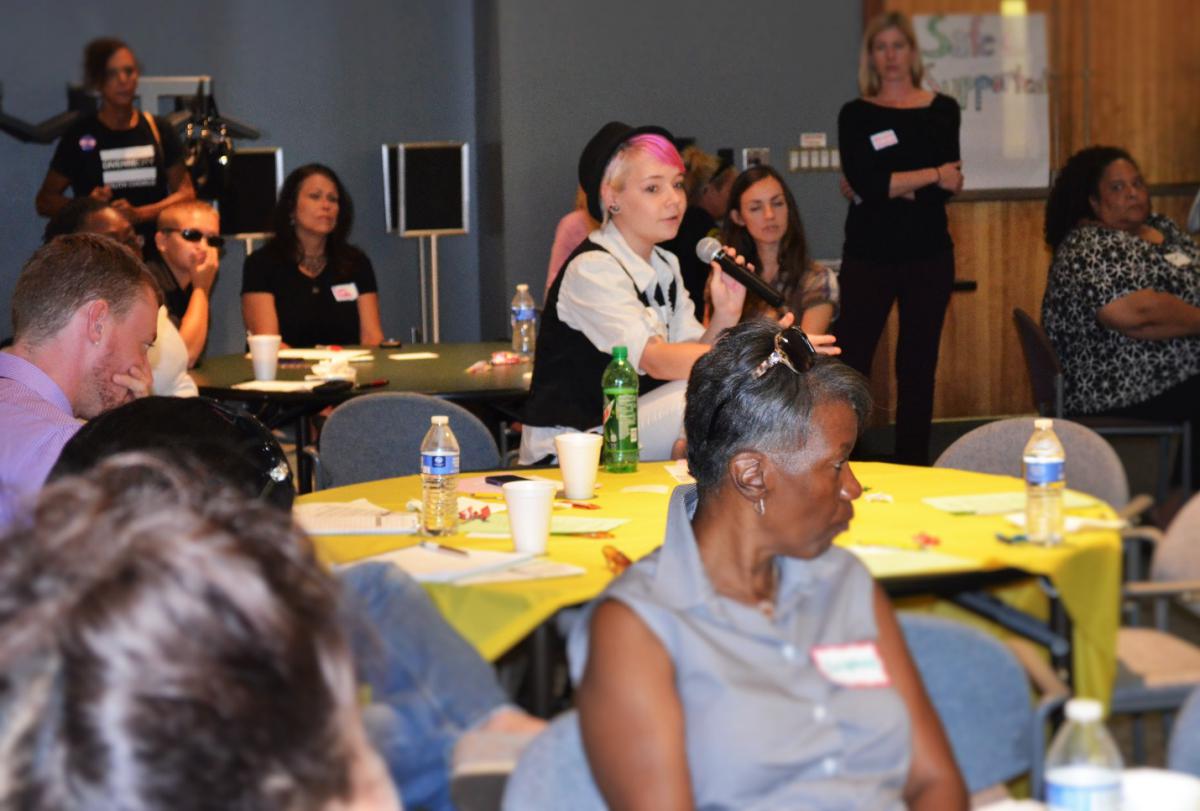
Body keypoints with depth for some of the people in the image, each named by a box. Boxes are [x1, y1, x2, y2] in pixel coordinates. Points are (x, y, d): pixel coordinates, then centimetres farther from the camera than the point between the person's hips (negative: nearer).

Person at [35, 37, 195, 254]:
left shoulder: (159, 130, 9)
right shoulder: (80, 135, 3)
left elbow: (186, 193, 7)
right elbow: (45, 201, 8)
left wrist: (140, 213, -10)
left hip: (155, 251, 2)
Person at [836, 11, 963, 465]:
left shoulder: (942, 111, 6)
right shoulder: (856, 115, 3)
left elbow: (950, 187, -5)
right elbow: (864, 184, -12)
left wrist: (890, 187, -14)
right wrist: (932, 176, -11)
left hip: (928, 254, 1)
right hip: (868, 254, -1)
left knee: (919, 364, 6)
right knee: (850, 361, -7)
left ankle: (912, 466, 12)